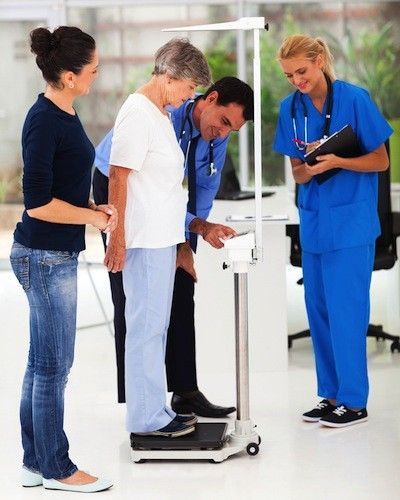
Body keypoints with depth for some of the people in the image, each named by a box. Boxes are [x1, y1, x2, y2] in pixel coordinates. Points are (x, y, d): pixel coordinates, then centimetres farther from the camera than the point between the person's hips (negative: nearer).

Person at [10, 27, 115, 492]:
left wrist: (95, 208, 6)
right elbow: (38, 202, -21)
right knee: (53, 365, 1)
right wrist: (95, 218, -10)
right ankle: (56, 469, 11)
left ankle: (34, 462, 22)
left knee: (42, 363, 14)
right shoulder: (44, 121, -19)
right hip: (45, 256, -9)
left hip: (54, 254, 9)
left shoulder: (64, 114, 9)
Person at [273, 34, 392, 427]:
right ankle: (331, 395, 18)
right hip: (313, 219, 6)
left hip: (350, 221, -5)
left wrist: (336, 162, -22)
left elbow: (380, 161, -7)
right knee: (318, 309, 8)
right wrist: (308, 168, -16)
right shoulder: (290, 108, 4)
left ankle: (353, 401, 2)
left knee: (345, 309, -6)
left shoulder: (354, 99, -10)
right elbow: (297, 173, 8)